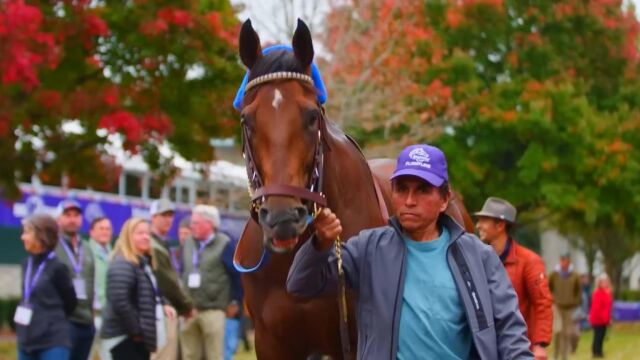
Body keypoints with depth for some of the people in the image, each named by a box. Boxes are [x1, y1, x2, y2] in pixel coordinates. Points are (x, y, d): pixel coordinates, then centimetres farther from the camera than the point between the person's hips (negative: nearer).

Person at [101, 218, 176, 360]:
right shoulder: (122, 265, -17)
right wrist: (136, 331, -19)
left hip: (139, 336, 10)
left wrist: (161, 306, 8)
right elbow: (120, 303, -26)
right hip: (124, 337, -10)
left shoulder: (144, 263, 16)